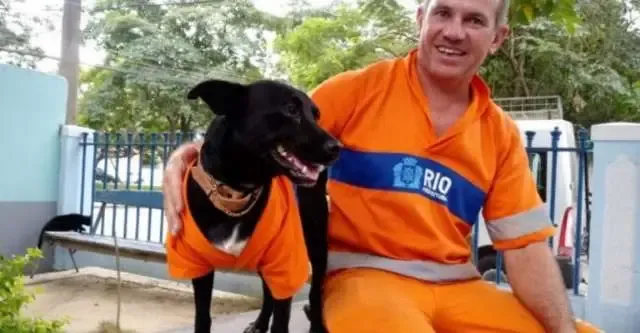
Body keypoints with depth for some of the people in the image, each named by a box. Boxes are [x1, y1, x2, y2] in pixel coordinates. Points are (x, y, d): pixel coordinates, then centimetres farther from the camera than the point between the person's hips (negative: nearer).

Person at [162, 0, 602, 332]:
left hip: (459, 286, 5)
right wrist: (196, 154, -20)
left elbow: (527, 245, 5)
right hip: (364, 275, -4)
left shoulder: (501, 134, 7)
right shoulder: (358, 89, -3)